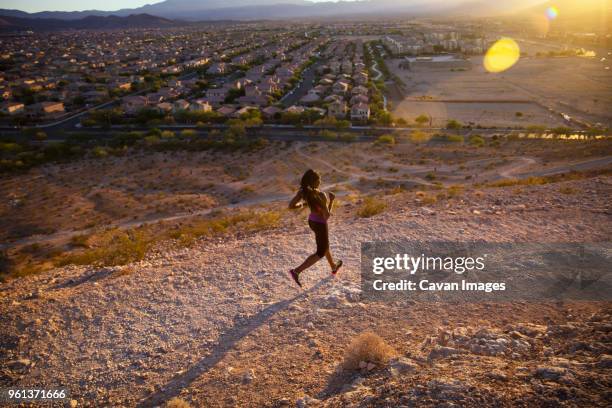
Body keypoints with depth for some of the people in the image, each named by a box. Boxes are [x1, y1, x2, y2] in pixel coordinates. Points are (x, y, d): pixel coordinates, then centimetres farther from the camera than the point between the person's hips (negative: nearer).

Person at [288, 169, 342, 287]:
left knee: (325, 245, 30)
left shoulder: (302, 191, -16)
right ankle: (296, 271, 0)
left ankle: (333, 267, 52)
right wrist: (331, 200, -15)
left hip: (312, 221, 7)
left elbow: (291, 206, -12)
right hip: (320, 225, -7)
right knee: (321, 253, 11)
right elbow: (327, 216, -29)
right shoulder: (321, 195, -34)